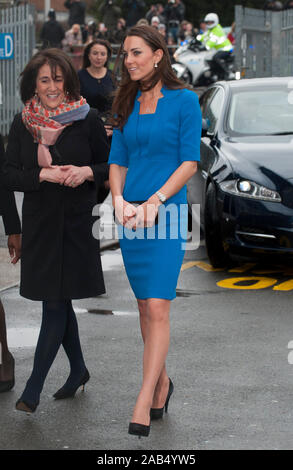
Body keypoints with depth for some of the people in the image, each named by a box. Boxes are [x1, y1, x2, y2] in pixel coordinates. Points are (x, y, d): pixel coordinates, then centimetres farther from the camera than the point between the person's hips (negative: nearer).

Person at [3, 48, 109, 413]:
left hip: (76, 222, -4)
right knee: (57, 301, 14)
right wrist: (43, 175, -14)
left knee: (55, 303, -6)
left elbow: (109, 166, 4)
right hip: (39, 223, 4)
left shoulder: (86, 119, -2)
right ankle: (78, 370, 33)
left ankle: (34, 387, -3)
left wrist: (88, 172, -16)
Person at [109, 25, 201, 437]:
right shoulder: (126, 105, 12)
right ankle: (161, 381, 25)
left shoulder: (184, 100, -3)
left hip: (166, 212, -5)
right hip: (130, 216, 5)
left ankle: (143, 403, -14)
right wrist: (119, 200, -7)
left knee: (157, 308, -11)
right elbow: (117, 161, 11)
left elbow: (190, 162, -7)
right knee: (145, 307, 11)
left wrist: (154, 201, -16)